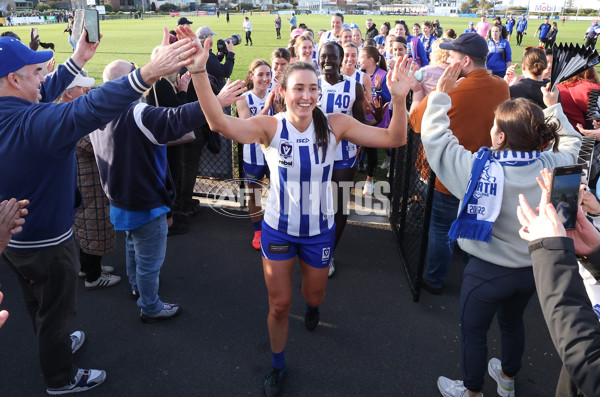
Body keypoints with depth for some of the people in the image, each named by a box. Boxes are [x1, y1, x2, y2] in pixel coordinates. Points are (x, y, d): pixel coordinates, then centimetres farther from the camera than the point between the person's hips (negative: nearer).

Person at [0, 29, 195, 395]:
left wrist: (78, 59, 16)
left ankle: (56, 345, 55)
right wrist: (149, 73, -60)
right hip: (47, 244, -8)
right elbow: (90, 109, -51)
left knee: (38, 306, 29)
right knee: (56, 313, 14)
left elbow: (41, 95, 10)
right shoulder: (32, 121, -33)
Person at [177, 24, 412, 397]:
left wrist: (399, 99, -37)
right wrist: (199, 72, -49)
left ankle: (312, 307, 66)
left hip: (319, 230, 1)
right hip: (278, 229, -1)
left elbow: (394, 139, -19)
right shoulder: (271, 127, -19)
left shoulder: (334, 125, -15)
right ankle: (278, 366, 40)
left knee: (314, 294, 24)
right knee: (279, 304, 12)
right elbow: (221, 123, -36)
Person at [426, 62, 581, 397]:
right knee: (513, 322, 30)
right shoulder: (553, 165, -16)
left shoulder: (478, 168, -29)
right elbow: (571, 141, 8)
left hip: (488, 271, -5)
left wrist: (441, 94, -10)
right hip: (533, 268, 6)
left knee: (474, 331, 18)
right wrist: (553, 107, 16)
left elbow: (435, 136, -19)